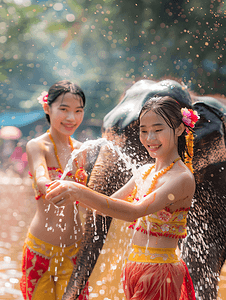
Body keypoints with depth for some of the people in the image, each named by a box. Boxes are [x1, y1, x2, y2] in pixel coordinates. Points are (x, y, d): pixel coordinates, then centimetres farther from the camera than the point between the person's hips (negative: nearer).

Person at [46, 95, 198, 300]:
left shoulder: (182, 178, -17)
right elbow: (109, 204, 15)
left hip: (160, 274, -7)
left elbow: (135, 211, -29)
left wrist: (81, 193, -37)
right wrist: (72, 194, -1)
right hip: (135, 269, 8)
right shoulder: (145, 171, 10)